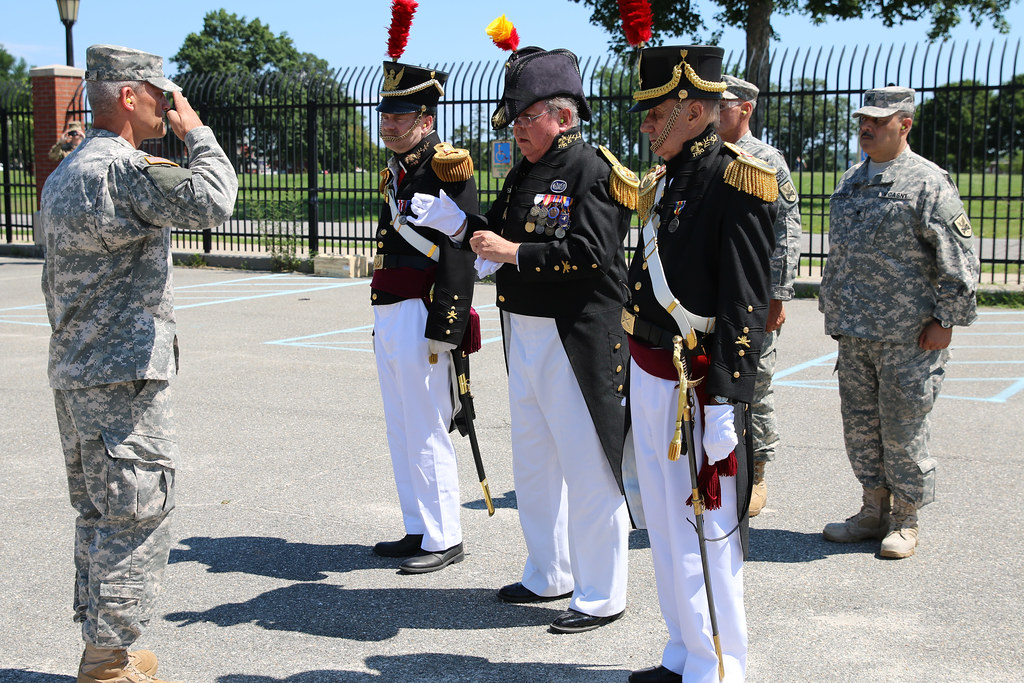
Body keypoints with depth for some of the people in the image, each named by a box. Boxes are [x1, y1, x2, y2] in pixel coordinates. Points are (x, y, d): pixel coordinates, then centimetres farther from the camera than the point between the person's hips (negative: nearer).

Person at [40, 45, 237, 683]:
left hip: (75, 372, 10)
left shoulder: (64, 172, 17)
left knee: (99, 513, 16)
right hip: (125, 375, -10)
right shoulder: (123, 168, -15)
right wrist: (196, 131, -10)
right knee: (136, 517, -3)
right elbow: (211, 201, -26)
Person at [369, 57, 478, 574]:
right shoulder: (396, 171, 16)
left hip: (420, 322, -10)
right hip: (387, 319, 10)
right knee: (402, 434, 15)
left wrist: (443, 331, -22)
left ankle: (444, 539, 9)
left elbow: (458, 257, -18)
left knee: (426, 435, -2)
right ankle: (418, 531, 26)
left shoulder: (446, 171, -12)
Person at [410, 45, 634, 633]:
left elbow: (590, 254, -22)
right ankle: (549, 575, 35)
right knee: (533, 462, 18)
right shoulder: (527, 172, 14)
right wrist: (463, 225, -1)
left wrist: (513, 253, -19)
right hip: (525, 336, 10)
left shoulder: (591, 170, -12)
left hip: (576, 340, -10)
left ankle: (602, 596, 10)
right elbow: (500, 234, 18)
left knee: (587, 466, -2)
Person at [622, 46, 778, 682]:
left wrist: (725, 403, -21)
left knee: (706, 536, 1)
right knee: (666, 528, 17)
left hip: (697, 387, -9)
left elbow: (745, 306, -18)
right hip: (649, 378, 9)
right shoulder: (663, 181, 14)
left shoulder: (738, 180, -13)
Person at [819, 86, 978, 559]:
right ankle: (874, 511, 24)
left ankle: (905, 521, 15)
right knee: (859, 424, 11)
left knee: (902, 427, 1)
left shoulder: (928, 183, -8)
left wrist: (946, 319, -13)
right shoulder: (851, 182, 14)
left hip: (909, 334, -7)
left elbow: (958, 258, -10)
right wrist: (831, 308, 20)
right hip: (853, 331, 7)